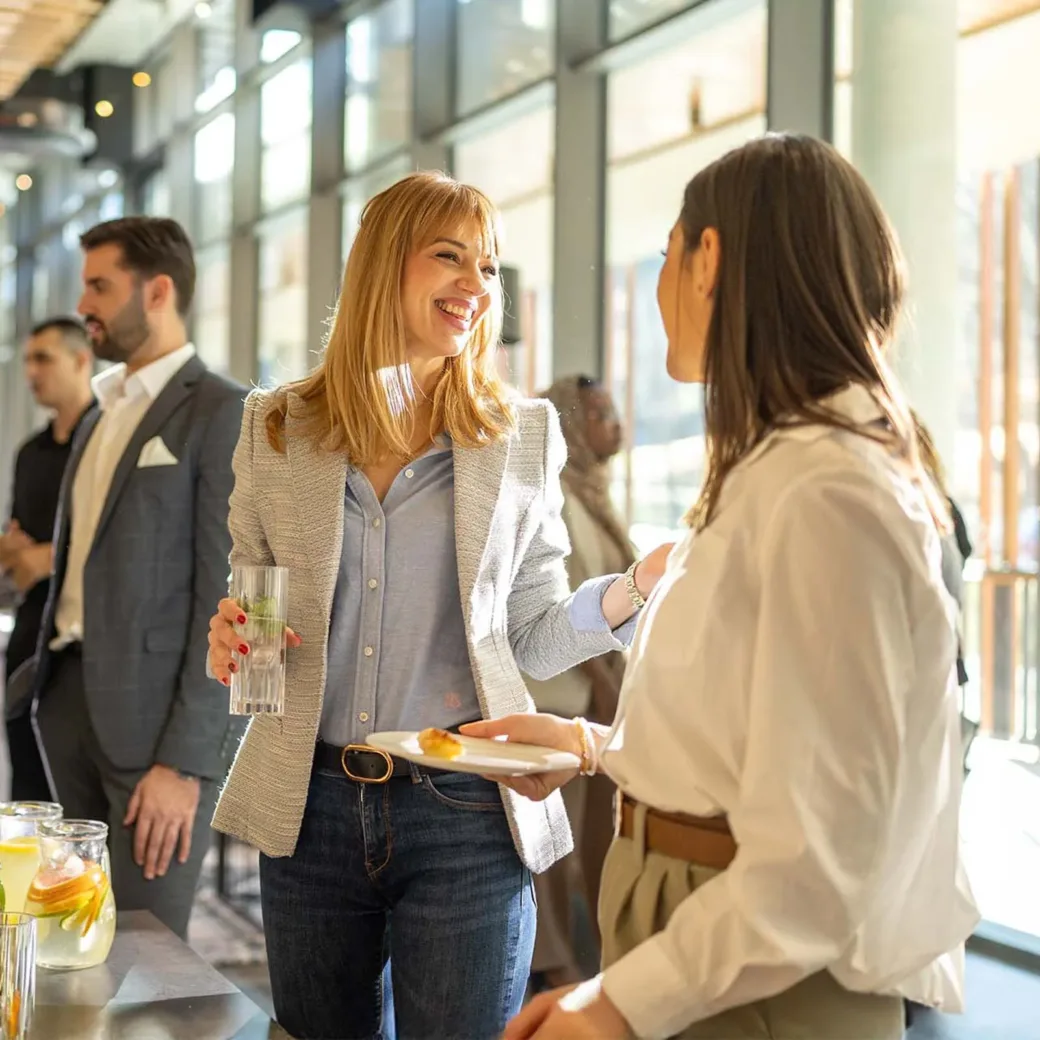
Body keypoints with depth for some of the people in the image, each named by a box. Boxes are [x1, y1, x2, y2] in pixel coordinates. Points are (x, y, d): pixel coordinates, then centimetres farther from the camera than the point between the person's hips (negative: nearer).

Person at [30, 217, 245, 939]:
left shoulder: (223, 413, -8)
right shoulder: (104, 413, 17)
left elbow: (229, 595, -14)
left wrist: (185, 759, -17)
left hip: (157, 716, -7)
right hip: (71, 695, 8)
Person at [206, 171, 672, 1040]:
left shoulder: (523, 435, 1)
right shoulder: (276, 428, 3)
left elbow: (530, 636, 5)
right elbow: (246, 600, 13)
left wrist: (639, 583, -12)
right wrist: (229, 641, -9)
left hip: (465, 813, -1)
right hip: (310, 805, 2)